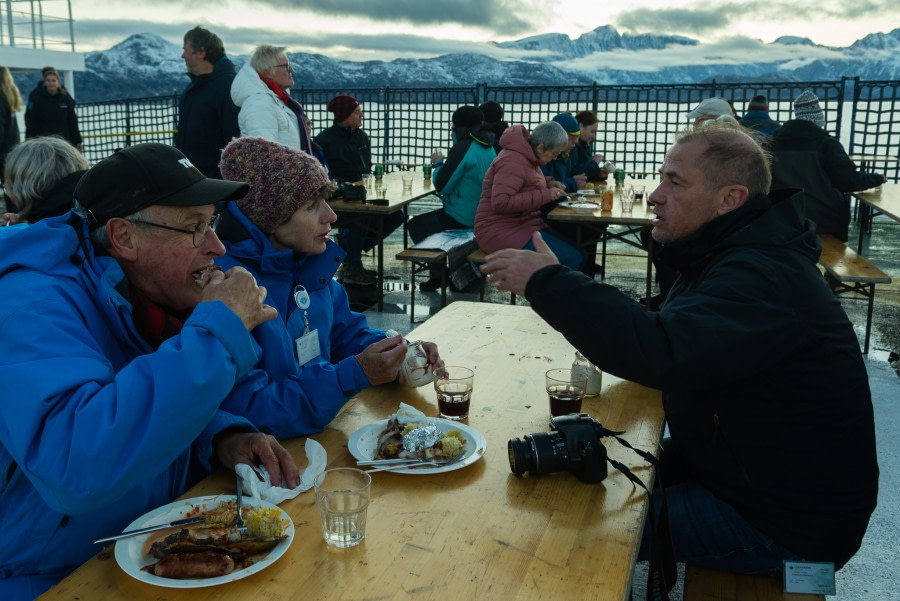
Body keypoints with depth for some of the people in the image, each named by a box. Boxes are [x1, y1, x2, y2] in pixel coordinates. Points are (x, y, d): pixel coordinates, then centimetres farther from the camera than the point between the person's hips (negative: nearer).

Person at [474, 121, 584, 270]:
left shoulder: (527, 155, 12)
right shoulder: (513, 161, -19)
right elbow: (500, 202, -29)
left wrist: (549, 184, 10)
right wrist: (545, 194, -24)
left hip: (522, 224, 10)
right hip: (501, 231, -10)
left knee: (579, 253, -4)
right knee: (572, 258, -21)